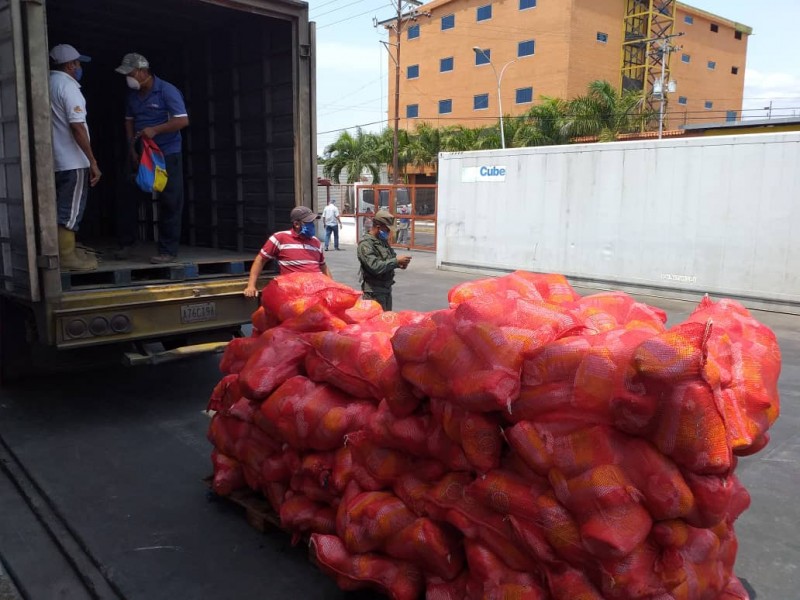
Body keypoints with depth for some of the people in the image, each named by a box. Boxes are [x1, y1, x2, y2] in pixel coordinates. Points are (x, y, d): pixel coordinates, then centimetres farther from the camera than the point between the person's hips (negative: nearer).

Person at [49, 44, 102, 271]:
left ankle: (68, 250, 24)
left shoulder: (49, 84, 13)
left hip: (57, 160, 9)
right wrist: (93, 162, -19)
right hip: (73, 161, -9)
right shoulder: (67, 86, -13)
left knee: (63, 208, 15)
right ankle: (67, 256, 0)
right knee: (69, 210, -4)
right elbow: (77, 127, -20)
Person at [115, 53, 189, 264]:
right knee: (129, 199, 6)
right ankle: (125, 244, 20)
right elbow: (129, 122, 17)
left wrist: (155, 130, -22)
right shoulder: (133, 95, 9)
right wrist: (132, 148, 4)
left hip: (168, 154, -6)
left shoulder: (167, 91, -11)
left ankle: (168, 251, 4)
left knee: (169, 203, -3)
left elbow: (183, 120, -16)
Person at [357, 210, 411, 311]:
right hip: (374, 290, -9)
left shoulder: (383, 241, 11)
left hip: (387, 288, 9)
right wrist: (396, 261, -21)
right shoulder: (365, 244, -17)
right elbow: (375, 267, -26)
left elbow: (391, 258, 21)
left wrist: (399, 264, -2)